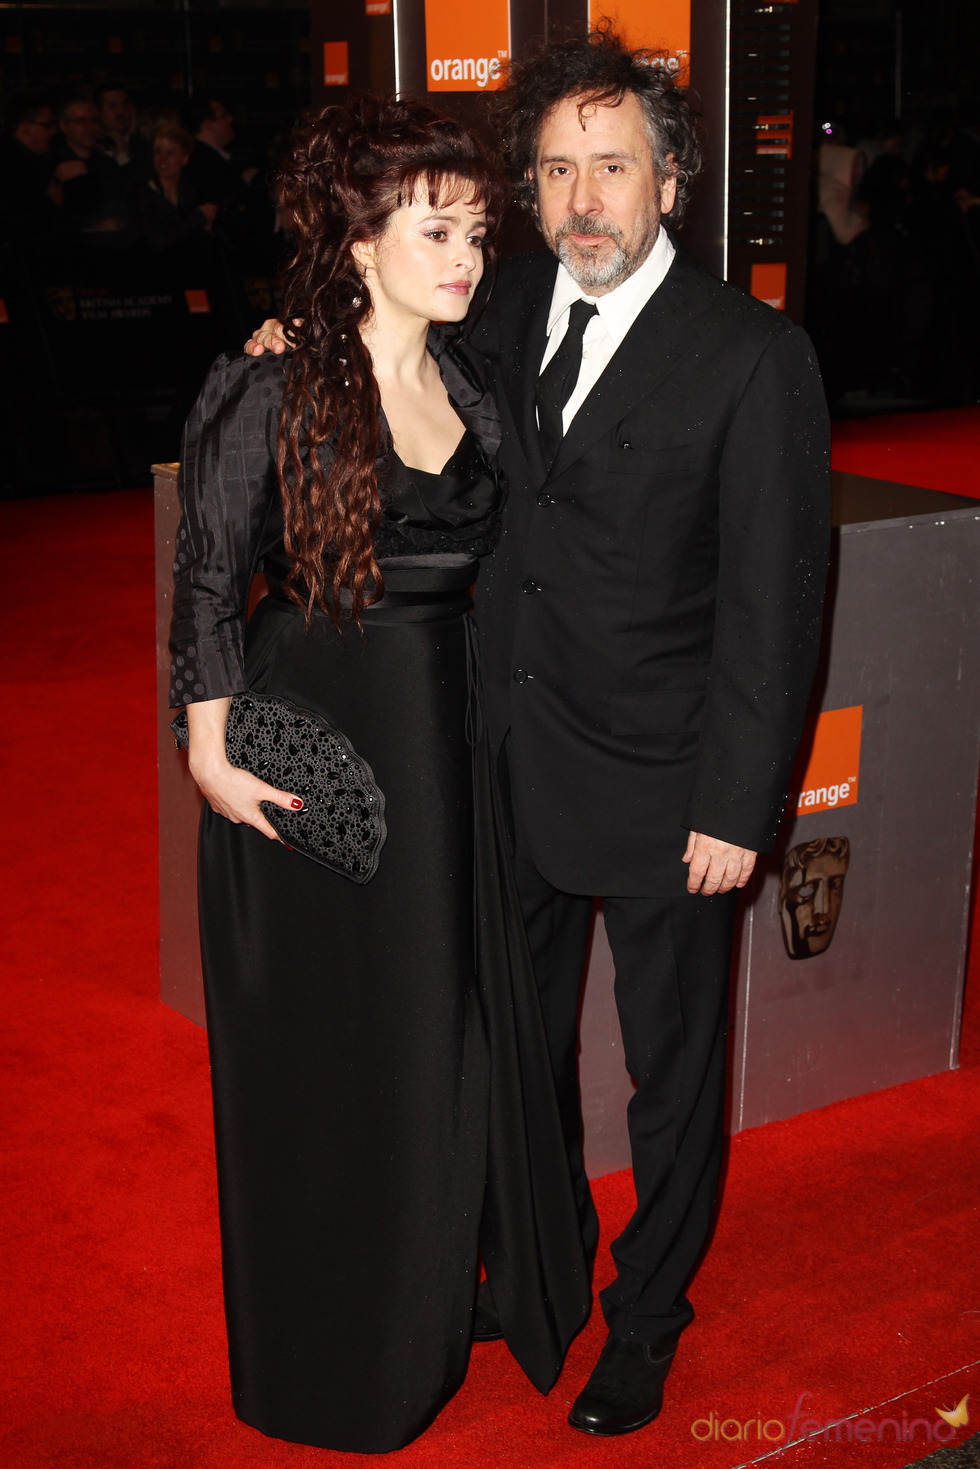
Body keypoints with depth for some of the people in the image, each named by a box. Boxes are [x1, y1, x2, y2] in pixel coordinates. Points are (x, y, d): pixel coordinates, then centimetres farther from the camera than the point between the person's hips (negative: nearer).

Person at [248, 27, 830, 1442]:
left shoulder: (754, 357, -15)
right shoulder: (515, 307, 1)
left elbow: (772, 601, -14)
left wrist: (738, 808, -14)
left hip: (662, 787, -5)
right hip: (514, 762, 5)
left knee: (670, 1062, 12)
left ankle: (646, 1315, 34)